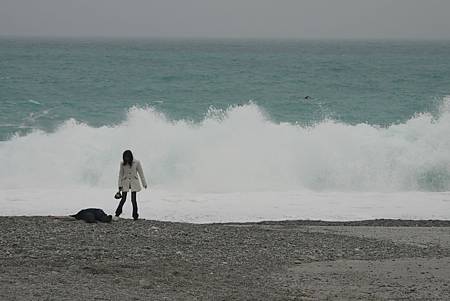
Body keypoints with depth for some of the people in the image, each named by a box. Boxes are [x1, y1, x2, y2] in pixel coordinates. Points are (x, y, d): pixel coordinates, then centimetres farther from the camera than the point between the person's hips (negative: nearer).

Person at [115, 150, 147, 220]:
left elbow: (141, 173, 2)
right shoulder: (122, 164, -1)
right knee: (123, 199, -2)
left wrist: (144, 183, 4)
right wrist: (120, 185, 0)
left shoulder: (136, 163, -5)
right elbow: (120, 175, 4)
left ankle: (135, 215, 5)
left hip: (134, 182, -1)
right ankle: (117, 214, 10)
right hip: (125, 183, 1)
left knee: (133, 199, -6)